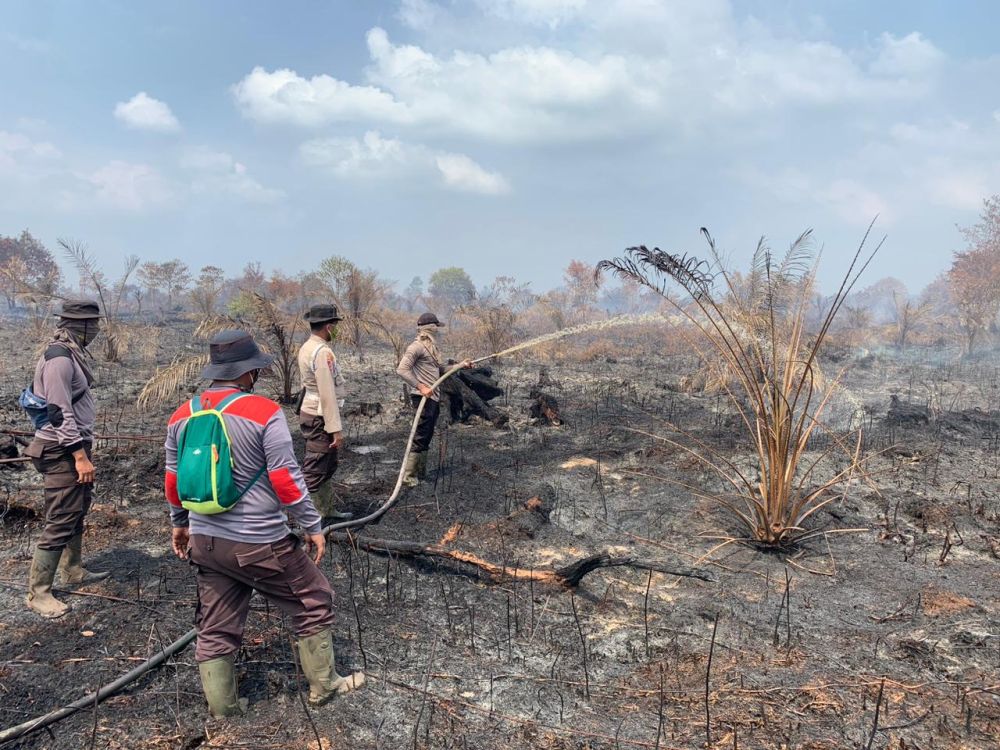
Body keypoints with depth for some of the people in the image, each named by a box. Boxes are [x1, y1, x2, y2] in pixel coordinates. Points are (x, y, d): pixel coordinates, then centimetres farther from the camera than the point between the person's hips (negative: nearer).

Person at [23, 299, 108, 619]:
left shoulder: (70, 353, 10)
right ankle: (38, 593, 5)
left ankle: (73, 571, 36)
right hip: (62, 452, -10)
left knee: (77, 512, 21)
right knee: (60, 522, -5)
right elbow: (60, 413, -23)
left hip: (73, 447, 10)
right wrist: (80, 455, -22)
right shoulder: (60, 358, -20)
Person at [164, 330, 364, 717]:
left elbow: (173, 479, 11)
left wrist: (180, 523, 26)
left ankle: (221, 707, 28)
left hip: (204, 540, 6)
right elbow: (286, 479, -16)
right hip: (259, 543, -6)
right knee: (313, 603, 14)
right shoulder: (264, 412, -16)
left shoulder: (183, 415, 3)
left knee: (216, 628, 17)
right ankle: (323, 685, 26)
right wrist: (313, 526, -6)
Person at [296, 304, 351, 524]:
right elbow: (327, 394, -23)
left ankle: (329, 512, 30)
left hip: (310, 412, 10)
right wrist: (336, 428, -20)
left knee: (327, 467, 19)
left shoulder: (307, 347, 10)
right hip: (320, 417, -10)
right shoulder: (323, 352, -20)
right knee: (314, 472, -2)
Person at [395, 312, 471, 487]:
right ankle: (408, 476, -3)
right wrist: (420, 387, -24)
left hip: (434, 398, 9)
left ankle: (421, 472, 22)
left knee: (427, 437, 14)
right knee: (420, 437, -8)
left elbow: (440, 369, 25)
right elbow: (402, 370, -19)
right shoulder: (417, 346, -12)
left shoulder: (431, 348, 17)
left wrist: (461, 365, 23)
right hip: (423, 398, -9)